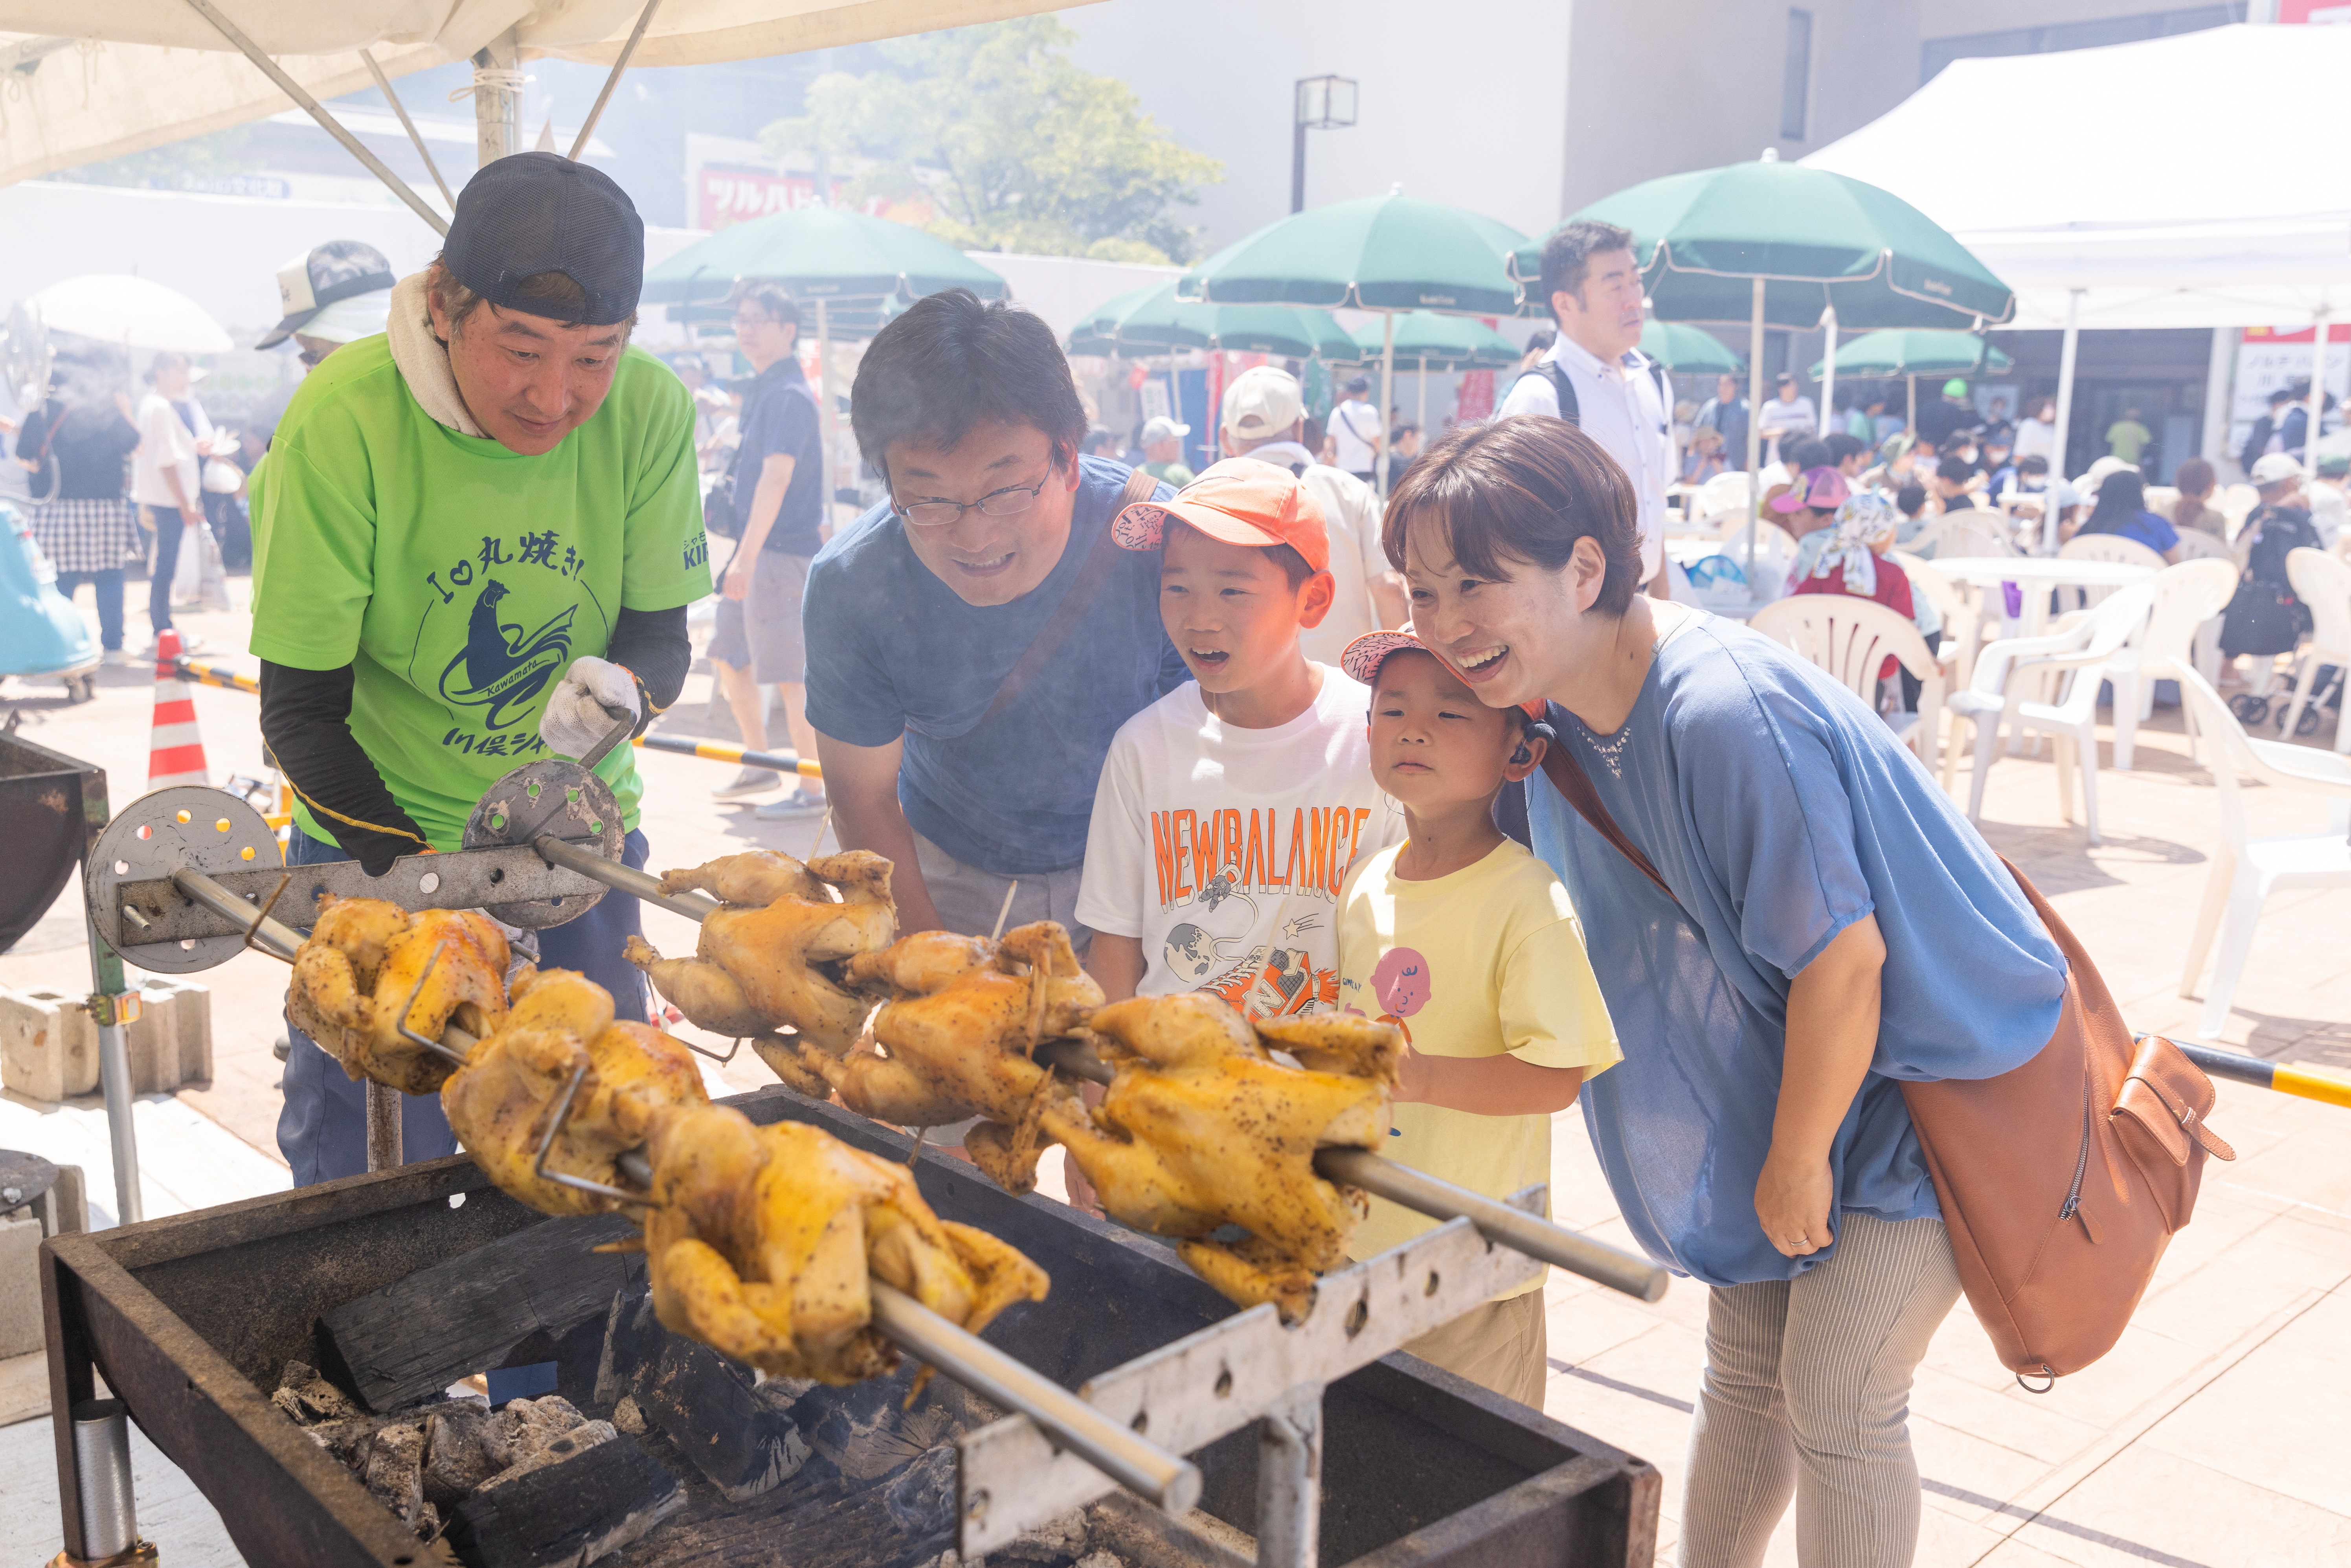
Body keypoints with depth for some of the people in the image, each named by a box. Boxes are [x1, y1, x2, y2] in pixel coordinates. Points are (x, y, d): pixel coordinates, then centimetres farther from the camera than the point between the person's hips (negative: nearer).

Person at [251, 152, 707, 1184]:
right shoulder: (344, 422, -22)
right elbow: (300, 711, -16)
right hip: (374, 836, -2)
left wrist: (623, 692, -30)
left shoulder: (652, 412, -16)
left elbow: (662, 634, -6)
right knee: (367, 1160, 5)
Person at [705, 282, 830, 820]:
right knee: (728, 657, 16)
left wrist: (746, 556, -29)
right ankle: (759, 765, 27)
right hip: (756, 551, 10)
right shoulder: (761, 389, 16)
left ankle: (814, 790, 2)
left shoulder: (789, 395, -15)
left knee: (790, 674, -6)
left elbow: (776, 478, -24)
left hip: (781, 552, -10)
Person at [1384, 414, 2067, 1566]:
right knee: (1742, 1375, 16)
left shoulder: (1727, 712, -34)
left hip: (1926, 1081, -7)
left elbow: (1842, 954, -29)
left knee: (1835, 1403, 0)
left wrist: (1797, 1159, -17)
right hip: (1774, 1079, 8)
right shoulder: (1558, 705, -7)